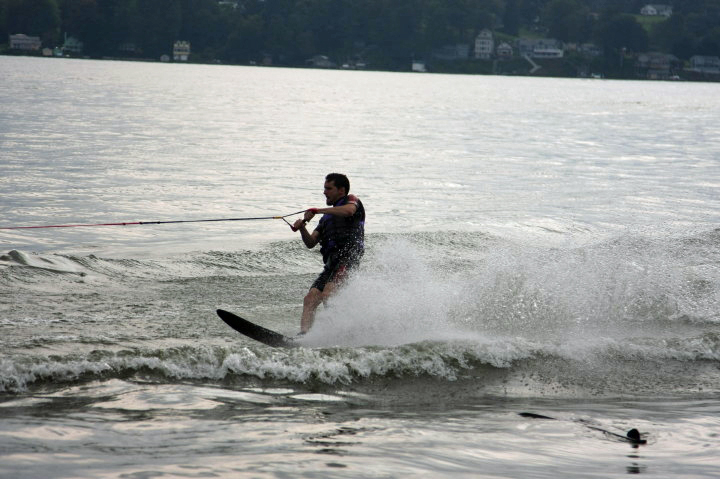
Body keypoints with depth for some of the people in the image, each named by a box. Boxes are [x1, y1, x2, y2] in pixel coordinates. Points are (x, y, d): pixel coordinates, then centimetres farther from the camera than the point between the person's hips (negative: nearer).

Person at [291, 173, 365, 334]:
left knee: (327, 294, -29)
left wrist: (318, 210, -9)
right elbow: (311, 243, 23)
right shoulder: (326, 218, 33)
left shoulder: (351, 200, 13)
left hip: (347, 256, -8)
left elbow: (349, 210, -14)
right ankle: (304, 334, -23)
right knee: (309, 300, -10)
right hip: (331, 263, 8)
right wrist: (302, 228, 2)